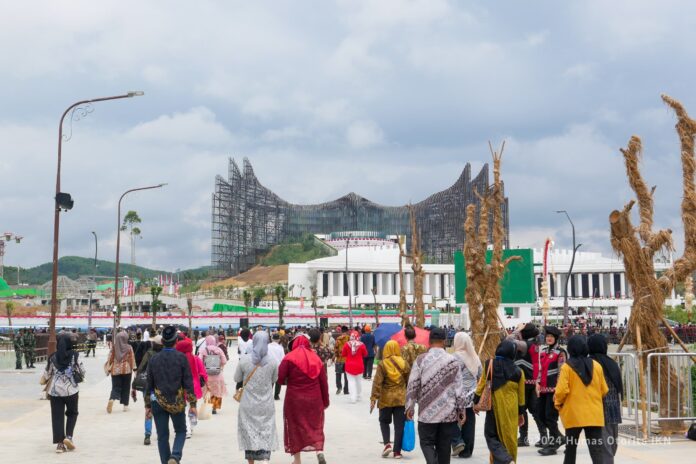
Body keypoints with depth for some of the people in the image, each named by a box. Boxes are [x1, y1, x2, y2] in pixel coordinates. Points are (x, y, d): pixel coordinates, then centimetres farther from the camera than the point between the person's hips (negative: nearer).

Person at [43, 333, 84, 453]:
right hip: (71, 389, -1)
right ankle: (68, 436, 1)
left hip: (55, 390, 2)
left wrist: (43, 381, 28)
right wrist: (80, 376, 17)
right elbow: (81, 371, -5)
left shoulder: (53, 357, 0)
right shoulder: (74, 355, -6)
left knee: (57, 416, 6)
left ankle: (59, 443, 4)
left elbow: (47, 374, 7)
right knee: (72, 413, 17)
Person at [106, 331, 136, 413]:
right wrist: (134, 369, 4)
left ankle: (111, 399, -24)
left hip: (115, 370, 1)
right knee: (126, 388, 11)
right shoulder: (129, 348, -5)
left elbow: (110, 359, 0)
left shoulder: (114, 348, -1)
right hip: (126, 370, -1)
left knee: (116, 387, 5)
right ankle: (125, 405, 11)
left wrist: (108, 369, 7)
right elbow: (132, 359, -3)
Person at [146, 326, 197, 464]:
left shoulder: (154, 360, 1)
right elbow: (188, 383, -7)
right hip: (177, 402, -1)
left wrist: (148, 405, 13)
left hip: (158, 402, 2)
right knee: (181, 431, 13)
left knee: (162, 436, 10)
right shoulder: (182, 358, -7)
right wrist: (192, 404, -2)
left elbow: (149, 384, 5)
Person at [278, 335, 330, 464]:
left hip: (294, 398, -2)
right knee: (315, 425, 12)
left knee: (295, 426, 10)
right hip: (314, 399, 2)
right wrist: (325, 400, 13)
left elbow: (279, 378, -13)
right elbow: (324, 382, 4)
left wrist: (289, 381, 9)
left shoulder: (289, 358, -5)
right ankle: (319, 451, -9)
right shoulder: (316, 358, 4)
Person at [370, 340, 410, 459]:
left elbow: (377, 382, -12)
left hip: (386, 398, -1)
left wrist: (373, 398, -11)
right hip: (401, 398, 1)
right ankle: (397, 451, 5)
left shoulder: (382, 364, -7)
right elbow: (409, 382, 7)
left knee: (384, 421, 18)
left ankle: (387, 444, 0)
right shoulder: (403, 363, 0)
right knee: (399, 425, 6)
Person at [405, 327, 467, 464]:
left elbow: (412, 386, -5)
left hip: (427, 412, -2)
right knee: (444, 446, 12)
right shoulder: (453, 361, -2)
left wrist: (410, 406, 5)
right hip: (449, 413, 2)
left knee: (427, 442, 8)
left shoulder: (420, 360, -7)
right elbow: (459, 387, 0)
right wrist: (462, 409, 8)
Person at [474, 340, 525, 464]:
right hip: (511, 409, 2)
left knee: (491, 435, 6)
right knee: (509, 437, 13)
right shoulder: (518, 371, -2)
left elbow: (482, 384, -3)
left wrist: (476, 401, 8)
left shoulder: (490, 365, -8)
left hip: (494, 406, -2)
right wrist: (521, 412, 17)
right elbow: (521, 395, 5)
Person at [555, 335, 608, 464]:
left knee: (571, 448, 14)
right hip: (594, 414, 2)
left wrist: (558, 403, 6)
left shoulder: (567, 367, -9)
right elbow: (604, 390, 8)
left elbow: (562, 390, -13)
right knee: (597, 449, -1)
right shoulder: (596, 365, 2)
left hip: (574, 414, -2)